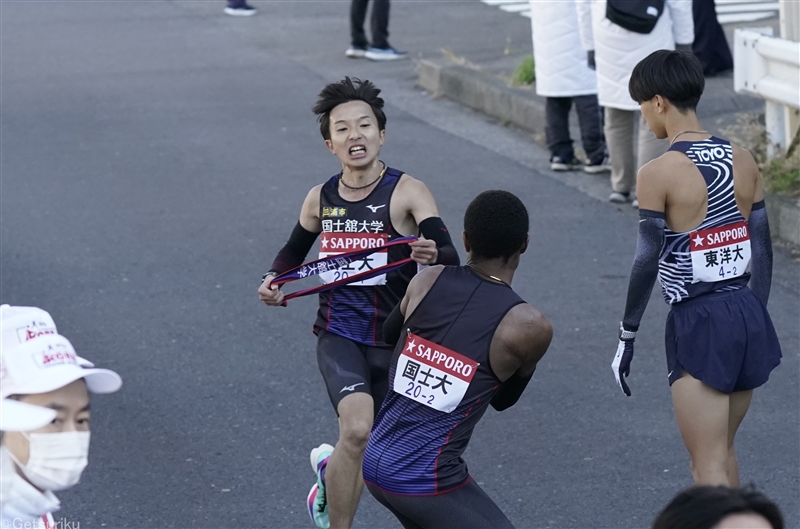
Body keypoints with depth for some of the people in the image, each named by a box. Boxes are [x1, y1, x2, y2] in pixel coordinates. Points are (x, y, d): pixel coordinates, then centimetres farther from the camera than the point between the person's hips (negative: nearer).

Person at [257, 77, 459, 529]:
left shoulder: (407, 193, -10)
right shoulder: (320, 199, 2)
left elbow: (451, 259, -22)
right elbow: (295, 250, 22)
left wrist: (434, 254, -45)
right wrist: (275, 281, 1)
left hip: (394, 336, 0)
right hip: (339, 334, 1)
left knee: (365, 452, 14)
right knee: (357, 429, -26)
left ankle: (331, 472, 51)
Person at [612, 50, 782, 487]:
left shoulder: (659, 173, -13)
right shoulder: (743, 161, 5)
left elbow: (647, 261, -12)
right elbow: (762, 249, 10)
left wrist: (627, 334, -3)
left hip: (697, 321, -7)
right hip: (749, 315, 7)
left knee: (709, 466, -2)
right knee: (723, 453, 21)